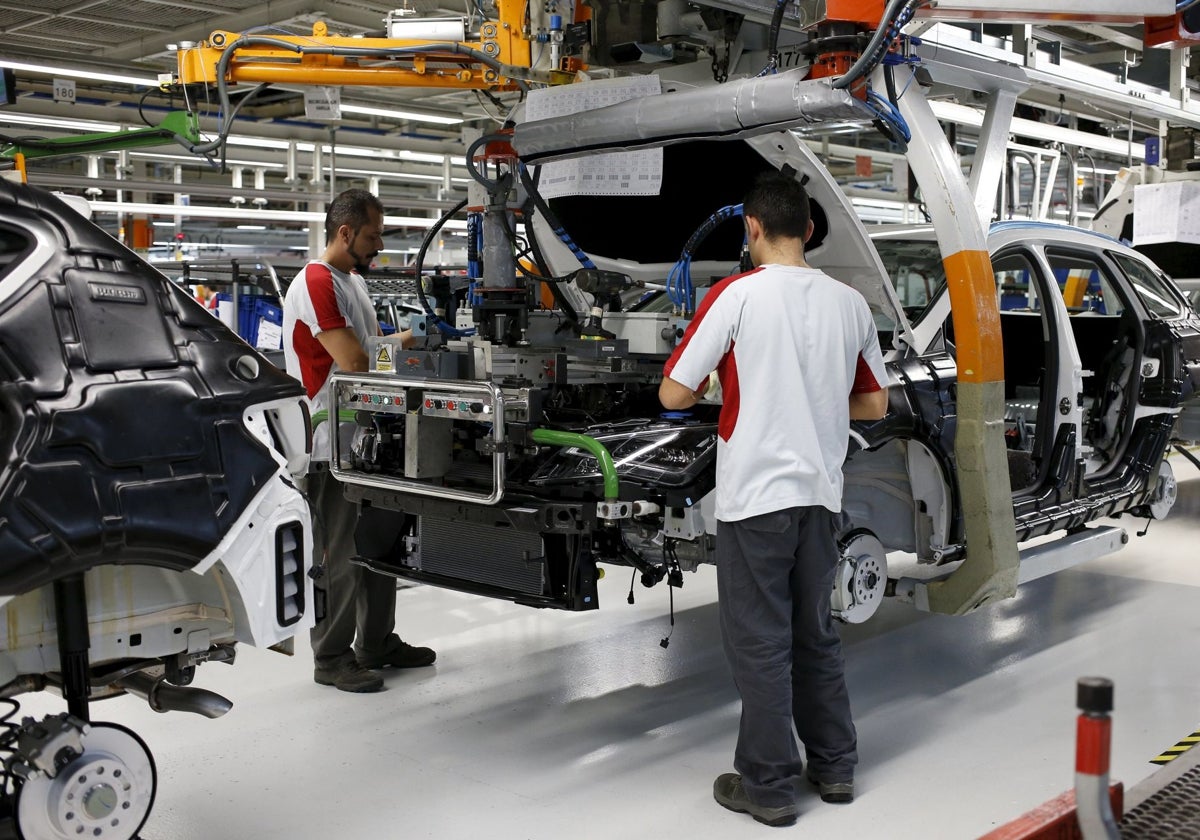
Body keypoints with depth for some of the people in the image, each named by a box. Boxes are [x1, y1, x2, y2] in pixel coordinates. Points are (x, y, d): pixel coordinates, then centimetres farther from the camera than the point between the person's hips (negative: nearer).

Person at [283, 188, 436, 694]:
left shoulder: (355, 281, 16)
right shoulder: (316, 284, -17)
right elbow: (356, 362, -23)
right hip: (330, 446, -10)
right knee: (339, 557, -1)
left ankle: (377, 643, 28)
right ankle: (332, 659, 10)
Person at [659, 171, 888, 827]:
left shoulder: (737, 295, -12)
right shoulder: (850, 304, 4)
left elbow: (674, 394, -11)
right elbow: (874, 404, 12)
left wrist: (712, 383, 9)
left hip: (755, 495, -5)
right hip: (819, 494, 6)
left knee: (760, 643, 4)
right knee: (815, 633, 19)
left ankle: (768, 785, 13)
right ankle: (834, 767, 29)